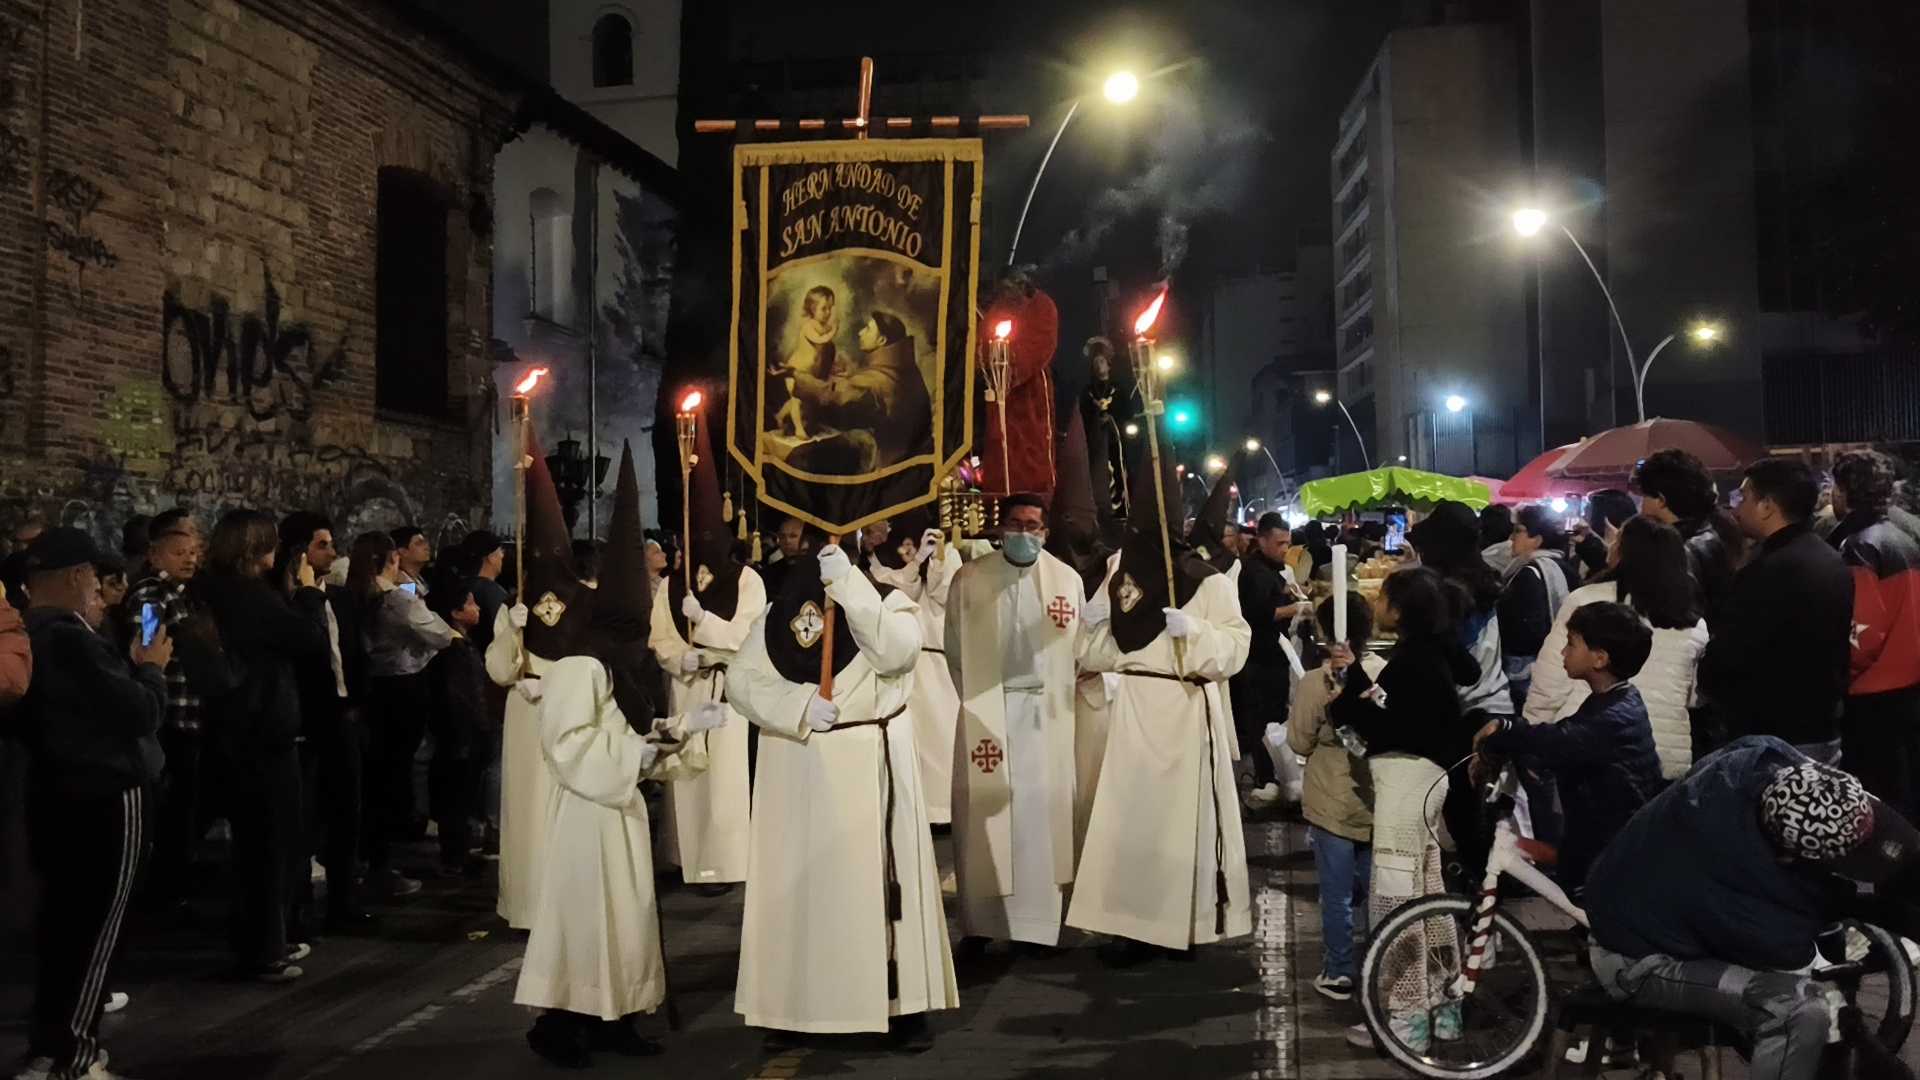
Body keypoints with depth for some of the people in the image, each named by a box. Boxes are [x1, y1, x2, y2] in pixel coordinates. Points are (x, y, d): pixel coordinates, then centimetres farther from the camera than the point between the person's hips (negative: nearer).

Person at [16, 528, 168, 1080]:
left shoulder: (28, 634, 9)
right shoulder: (72, 638, -22)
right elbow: (142, 713, -21)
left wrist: (127, 663, 6)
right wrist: (151, 668, -4)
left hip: (54, 794, 10)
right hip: (105, 798, -10)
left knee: (62, 919, 16)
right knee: (97, 925, -1)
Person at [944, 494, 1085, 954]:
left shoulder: (1067, 580, 4)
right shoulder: (970, 578, 2)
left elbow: (1080, 649, 3)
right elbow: (954, 649, 4)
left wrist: (1063, 701, -4)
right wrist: (974, 700, 1)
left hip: (1046, 715, 1)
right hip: (985, 714, -1)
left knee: (1040, 816, 3)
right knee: (983, 817, 1)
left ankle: (1036, 922, 11)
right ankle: (980, 921, 10)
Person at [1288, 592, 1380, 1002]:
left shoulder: (1315, 683, -19)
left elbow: (1299, 743, -8)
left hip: (1333, 806, -4)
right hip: (1378, 803, 4)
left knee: (1337, 895, 8)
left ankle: (1338, 974, 17)